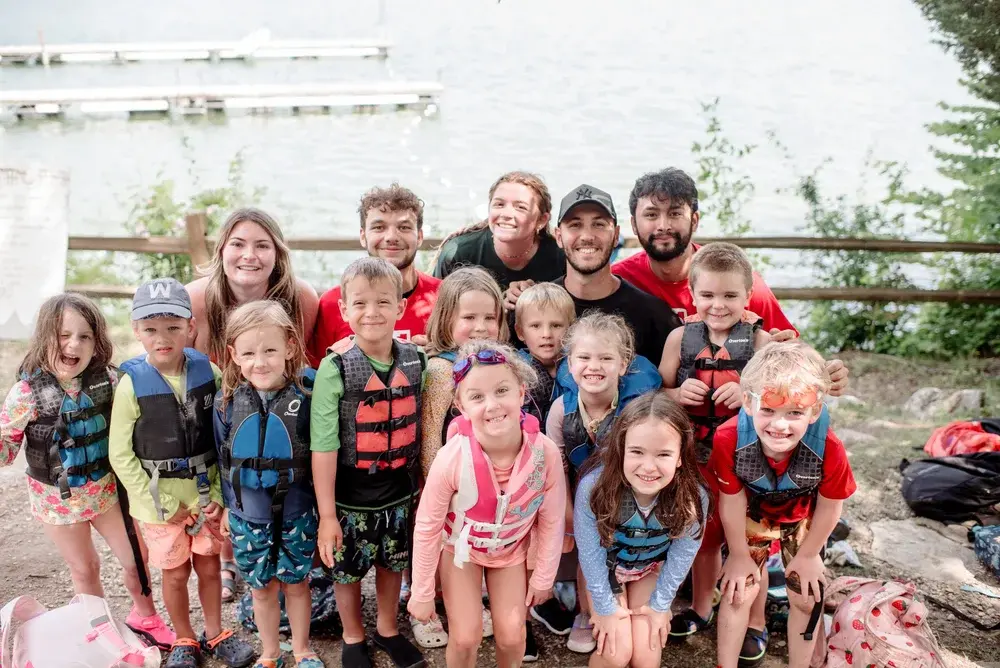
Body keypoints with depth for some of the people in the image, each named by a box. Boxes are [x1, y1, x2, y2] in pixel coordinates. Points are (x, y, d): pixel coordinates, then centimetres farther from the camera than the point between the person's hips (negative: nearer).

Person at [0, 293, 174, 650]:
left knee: (136, 558, 13)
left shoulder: (107, 380, -12)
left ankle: (144, 616, 41)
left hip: (106, 489, 2)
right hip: (58, 497, -2)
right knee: (84, 569, 16)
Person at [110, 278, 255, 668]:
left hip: (206, 493, 2)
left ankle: (214, 634, 37)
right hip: (160, 498, -2)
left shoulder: (208, 373, -9)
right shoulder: (132, 384, -15)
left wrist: (219, 493, -7)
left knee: (209, 567, 15)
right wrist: (161, 504, -11)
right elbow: (120, 454, -10)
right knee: (176, 574, 12)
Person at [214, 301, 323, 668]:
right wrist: (227, 506, 8)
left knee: (296, 582, 15)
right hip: (248, 515, 2)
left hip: (297, 513, -1)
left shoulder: (307, 394, -14)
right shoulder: (226, 401, -8)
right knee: (261, 587, 16)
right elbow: (223, 460, 4)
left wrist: (322, 505, -3)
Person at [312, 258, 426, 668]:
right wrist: (327, 514, -17)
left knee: (393, 563, 21)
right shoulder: (335, 368, -18)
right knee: (347, 570, 15)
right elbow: (323, 447, -17)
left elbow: (420, 429, 5)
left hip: (400, 491, 3)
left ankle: (387, 630, 45)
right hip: (350, 495, -3)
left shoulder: (415, 361, -6)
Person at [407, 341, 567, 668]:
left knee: (511, 636, 6)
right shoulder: (452, 458, -35)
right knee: (466, 638, -1)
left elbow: (552, 521, -12)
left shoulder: (546, 453, -31)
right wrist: (422, 593, -11)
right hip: (461, 547, -1)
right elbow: (427, 528, -20)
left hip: (511, 549, 2)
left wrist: (544, 576, -1)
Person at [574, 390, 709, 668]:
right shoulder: (593, 488, -36)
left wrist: (659, 604, -4)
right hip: (605, 569, -1)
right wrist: (605, 606, -11)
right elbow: (590, 554, -20)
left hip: (653, 569, 1)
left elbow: (682, 554, -13)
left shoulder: (693, 497, -31)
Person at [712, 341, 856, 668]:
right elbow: (732, 501, -20)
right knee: (739, 589, 2)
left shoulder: (829, 449, -40)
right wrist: (739, 554, -5)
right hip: (753, 513, 0)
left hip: (803, 518, 1)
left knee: (807, 597, 8)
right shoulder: (729, 439, -39)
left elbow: (830, 506, -18)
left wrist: (808, 555, -3)